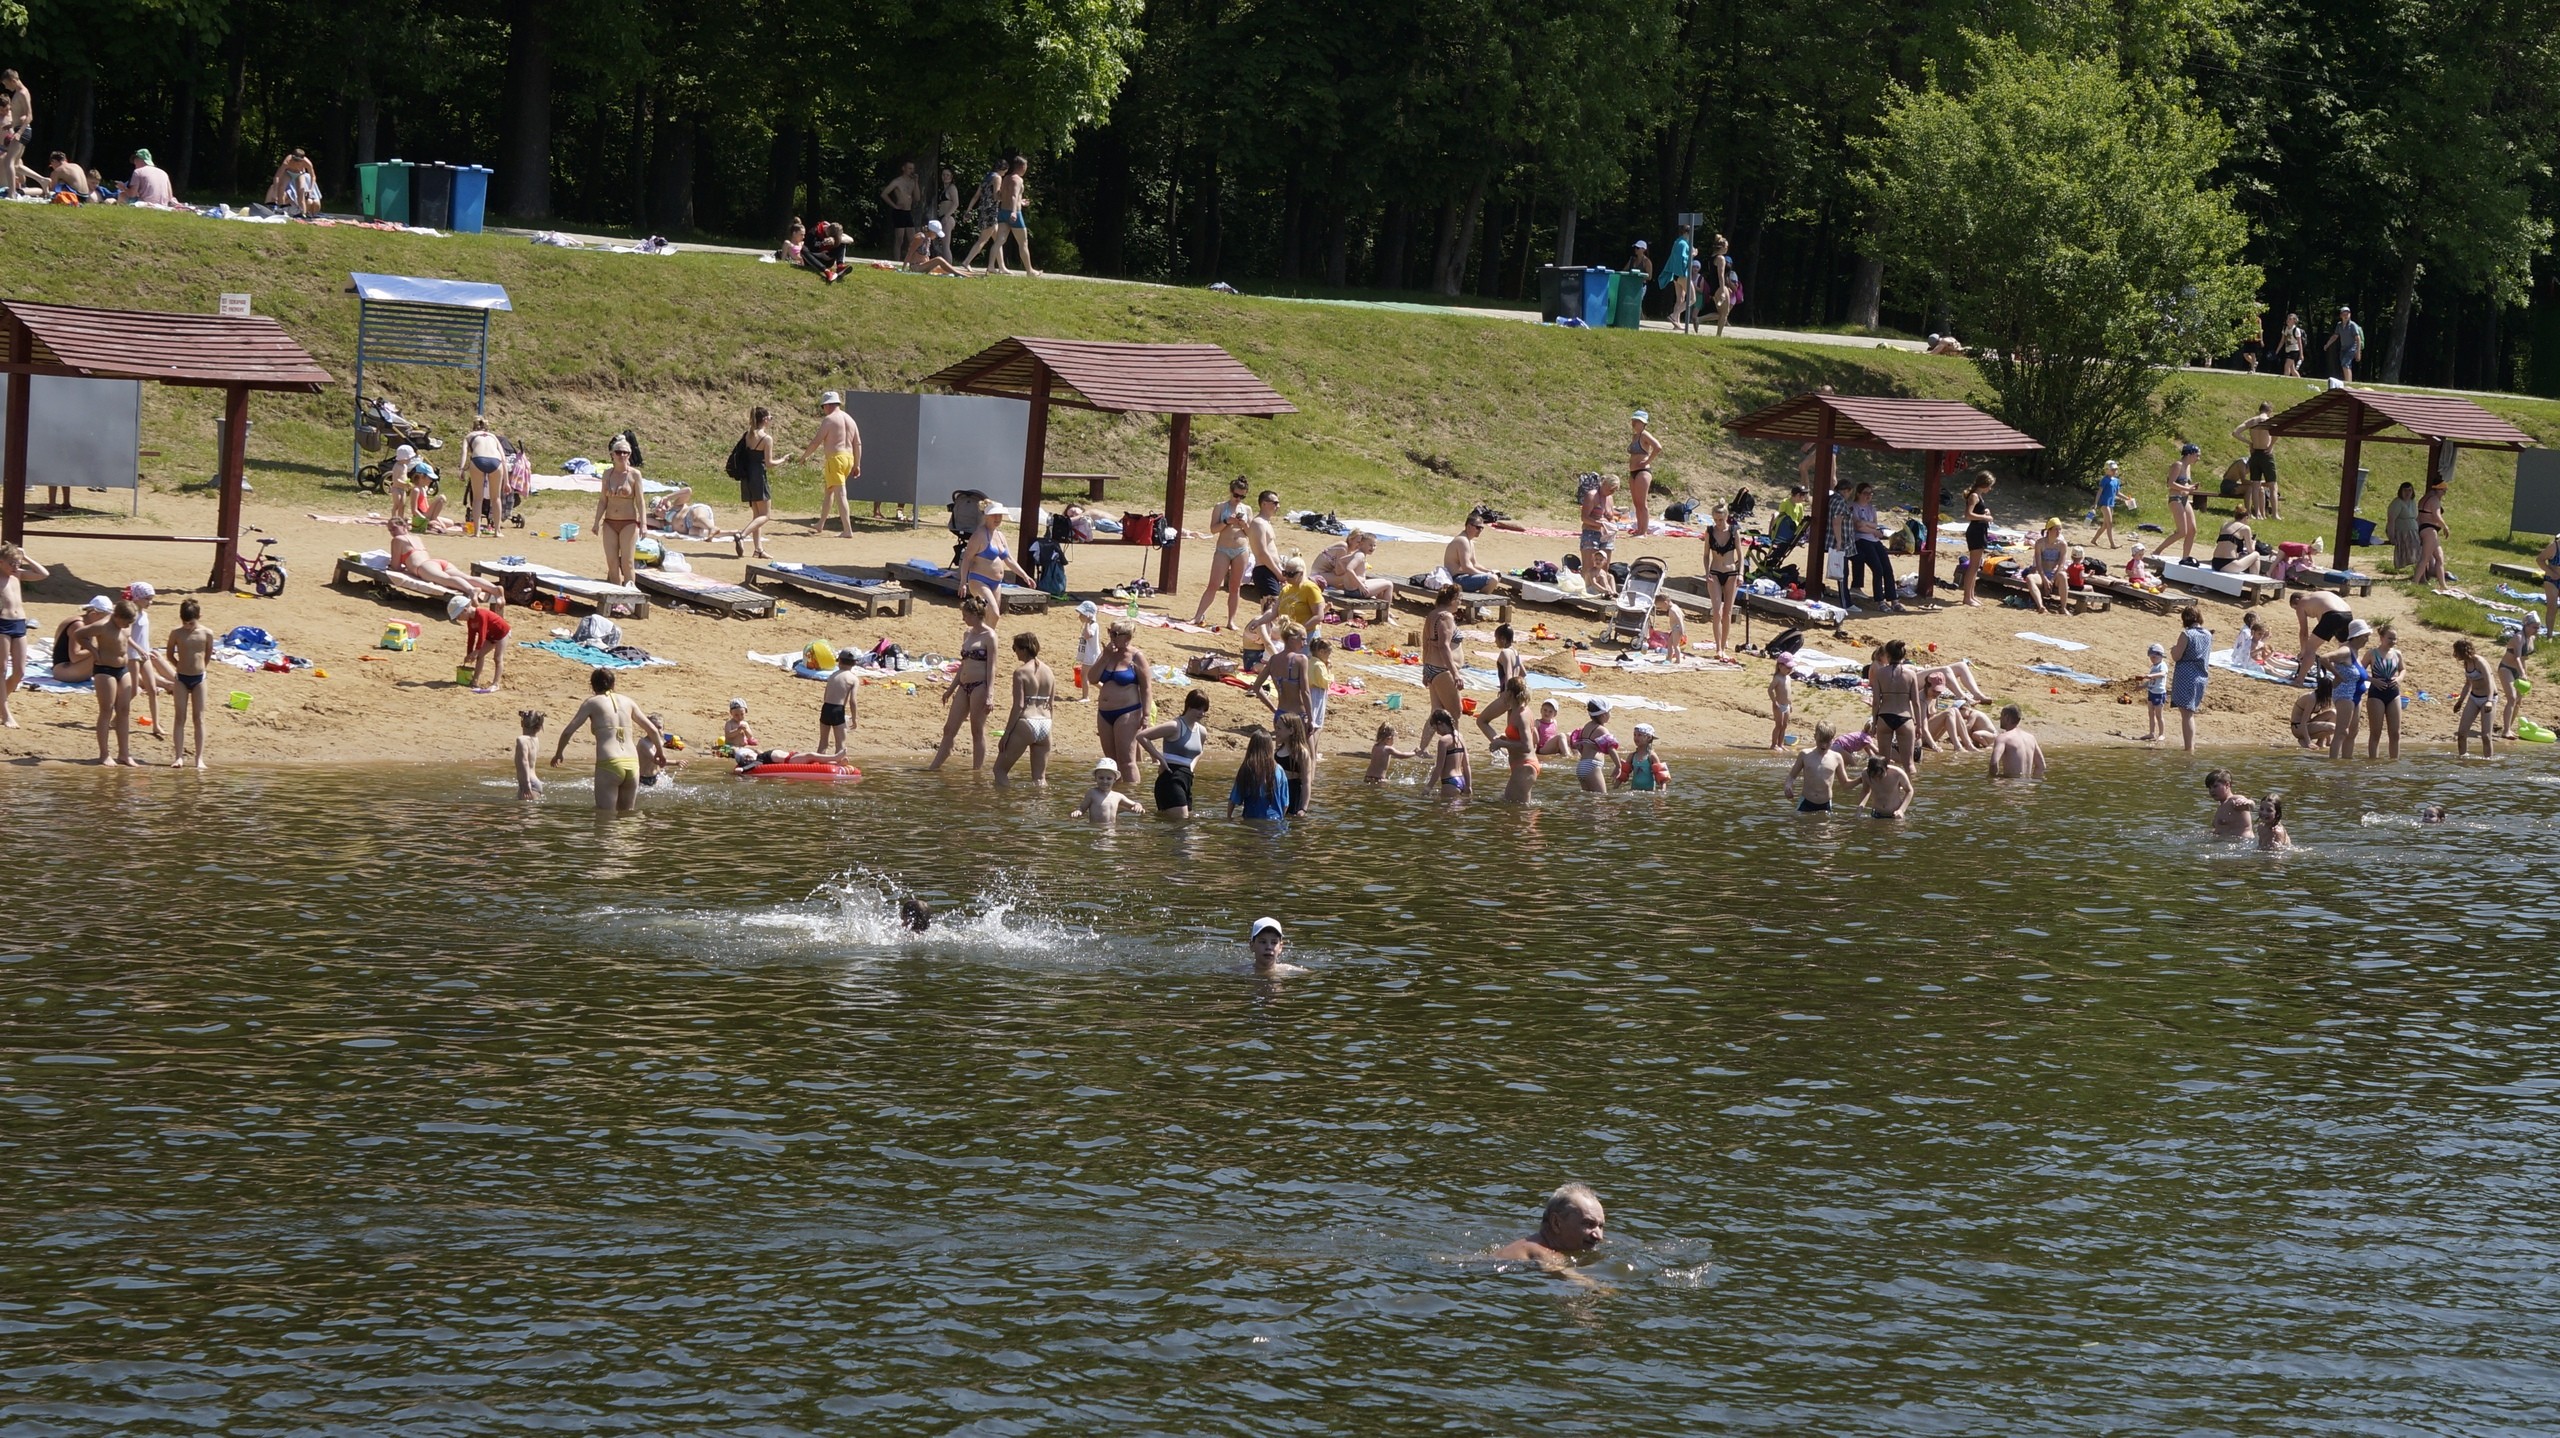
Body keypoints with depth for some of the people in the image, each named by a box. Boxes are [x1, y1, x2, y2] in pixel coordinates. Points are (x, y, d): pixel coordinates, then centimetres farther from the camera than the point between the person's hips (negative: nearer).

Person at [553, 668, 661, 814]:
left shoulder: (592, 703, 7)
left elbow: (568, 732, 5)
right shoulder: (627, 702, 17)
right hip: (632, 765, 4)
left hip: (609, 765, -4)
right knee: (626, 815, 14)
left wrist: (558, 753, 23)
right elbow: (652, 730, 21)